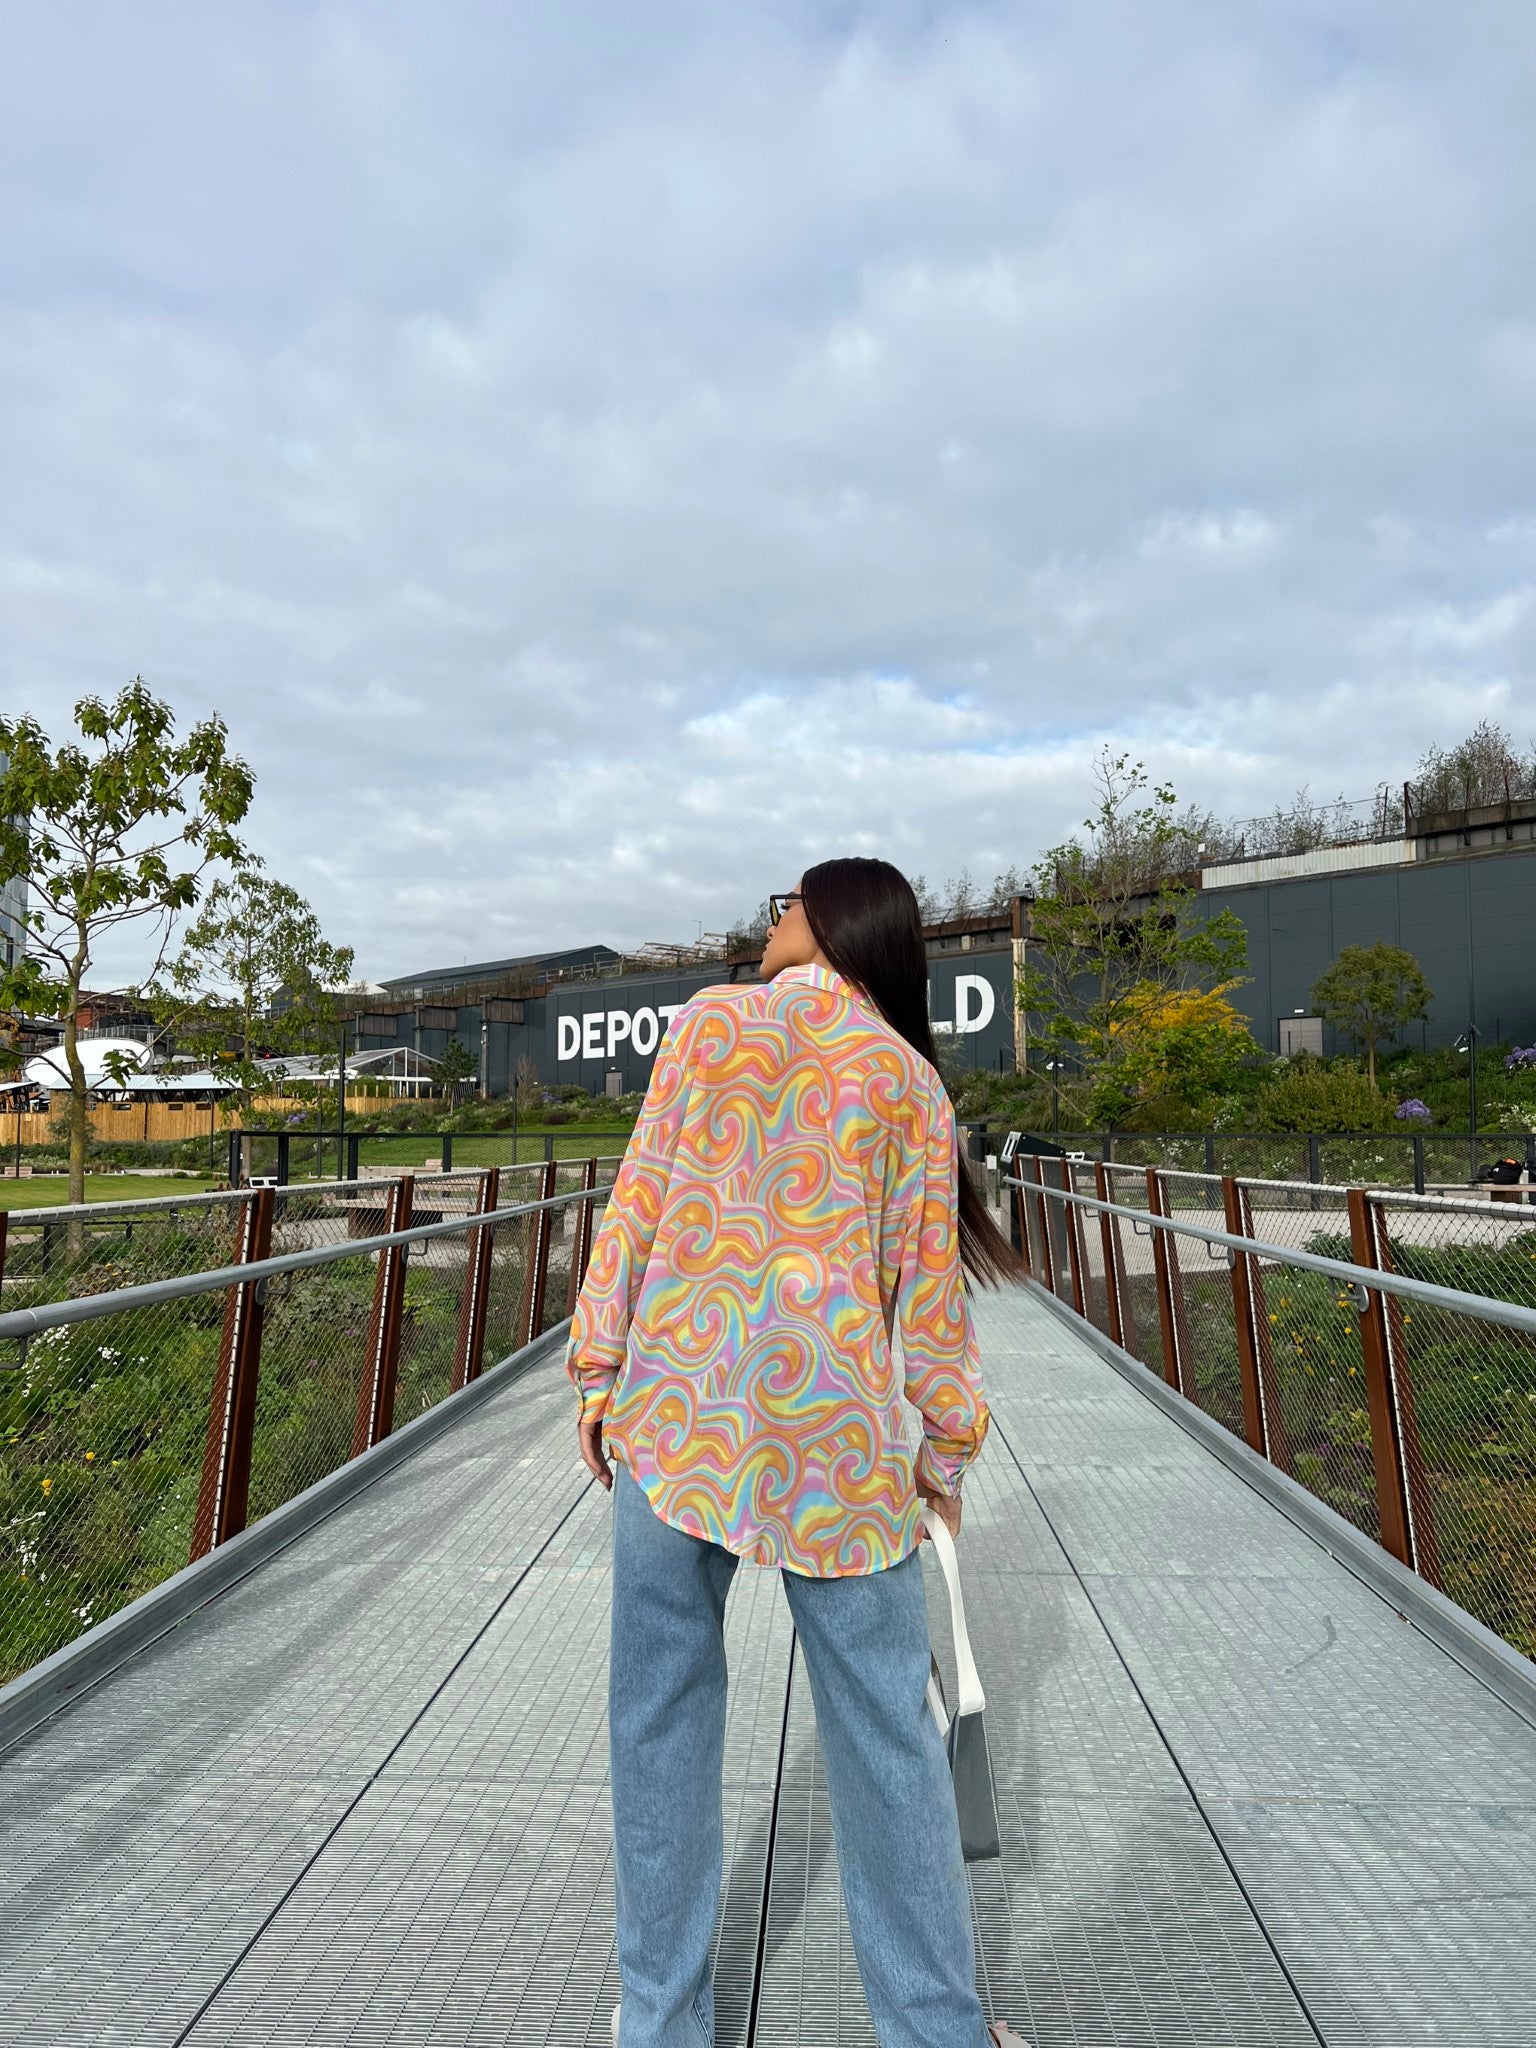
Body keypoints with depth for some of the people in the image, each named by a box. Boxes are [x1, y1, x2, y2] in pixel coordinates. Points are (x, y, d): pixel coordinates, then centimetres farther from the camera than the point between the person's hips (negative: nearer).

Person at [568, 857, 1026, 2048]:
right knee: (882, 1724, 14)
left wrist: (599, 1369, 7)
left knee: (662, 1704, 15)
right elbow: (926, 1278, 4)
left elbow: (638, 1201, 0)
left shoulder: (711, 1020, 4)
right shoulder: (909, 1075, 5)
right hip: (832, 1414, 0)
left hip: (676, 1395, 0)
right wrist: (948, 1442, 13)